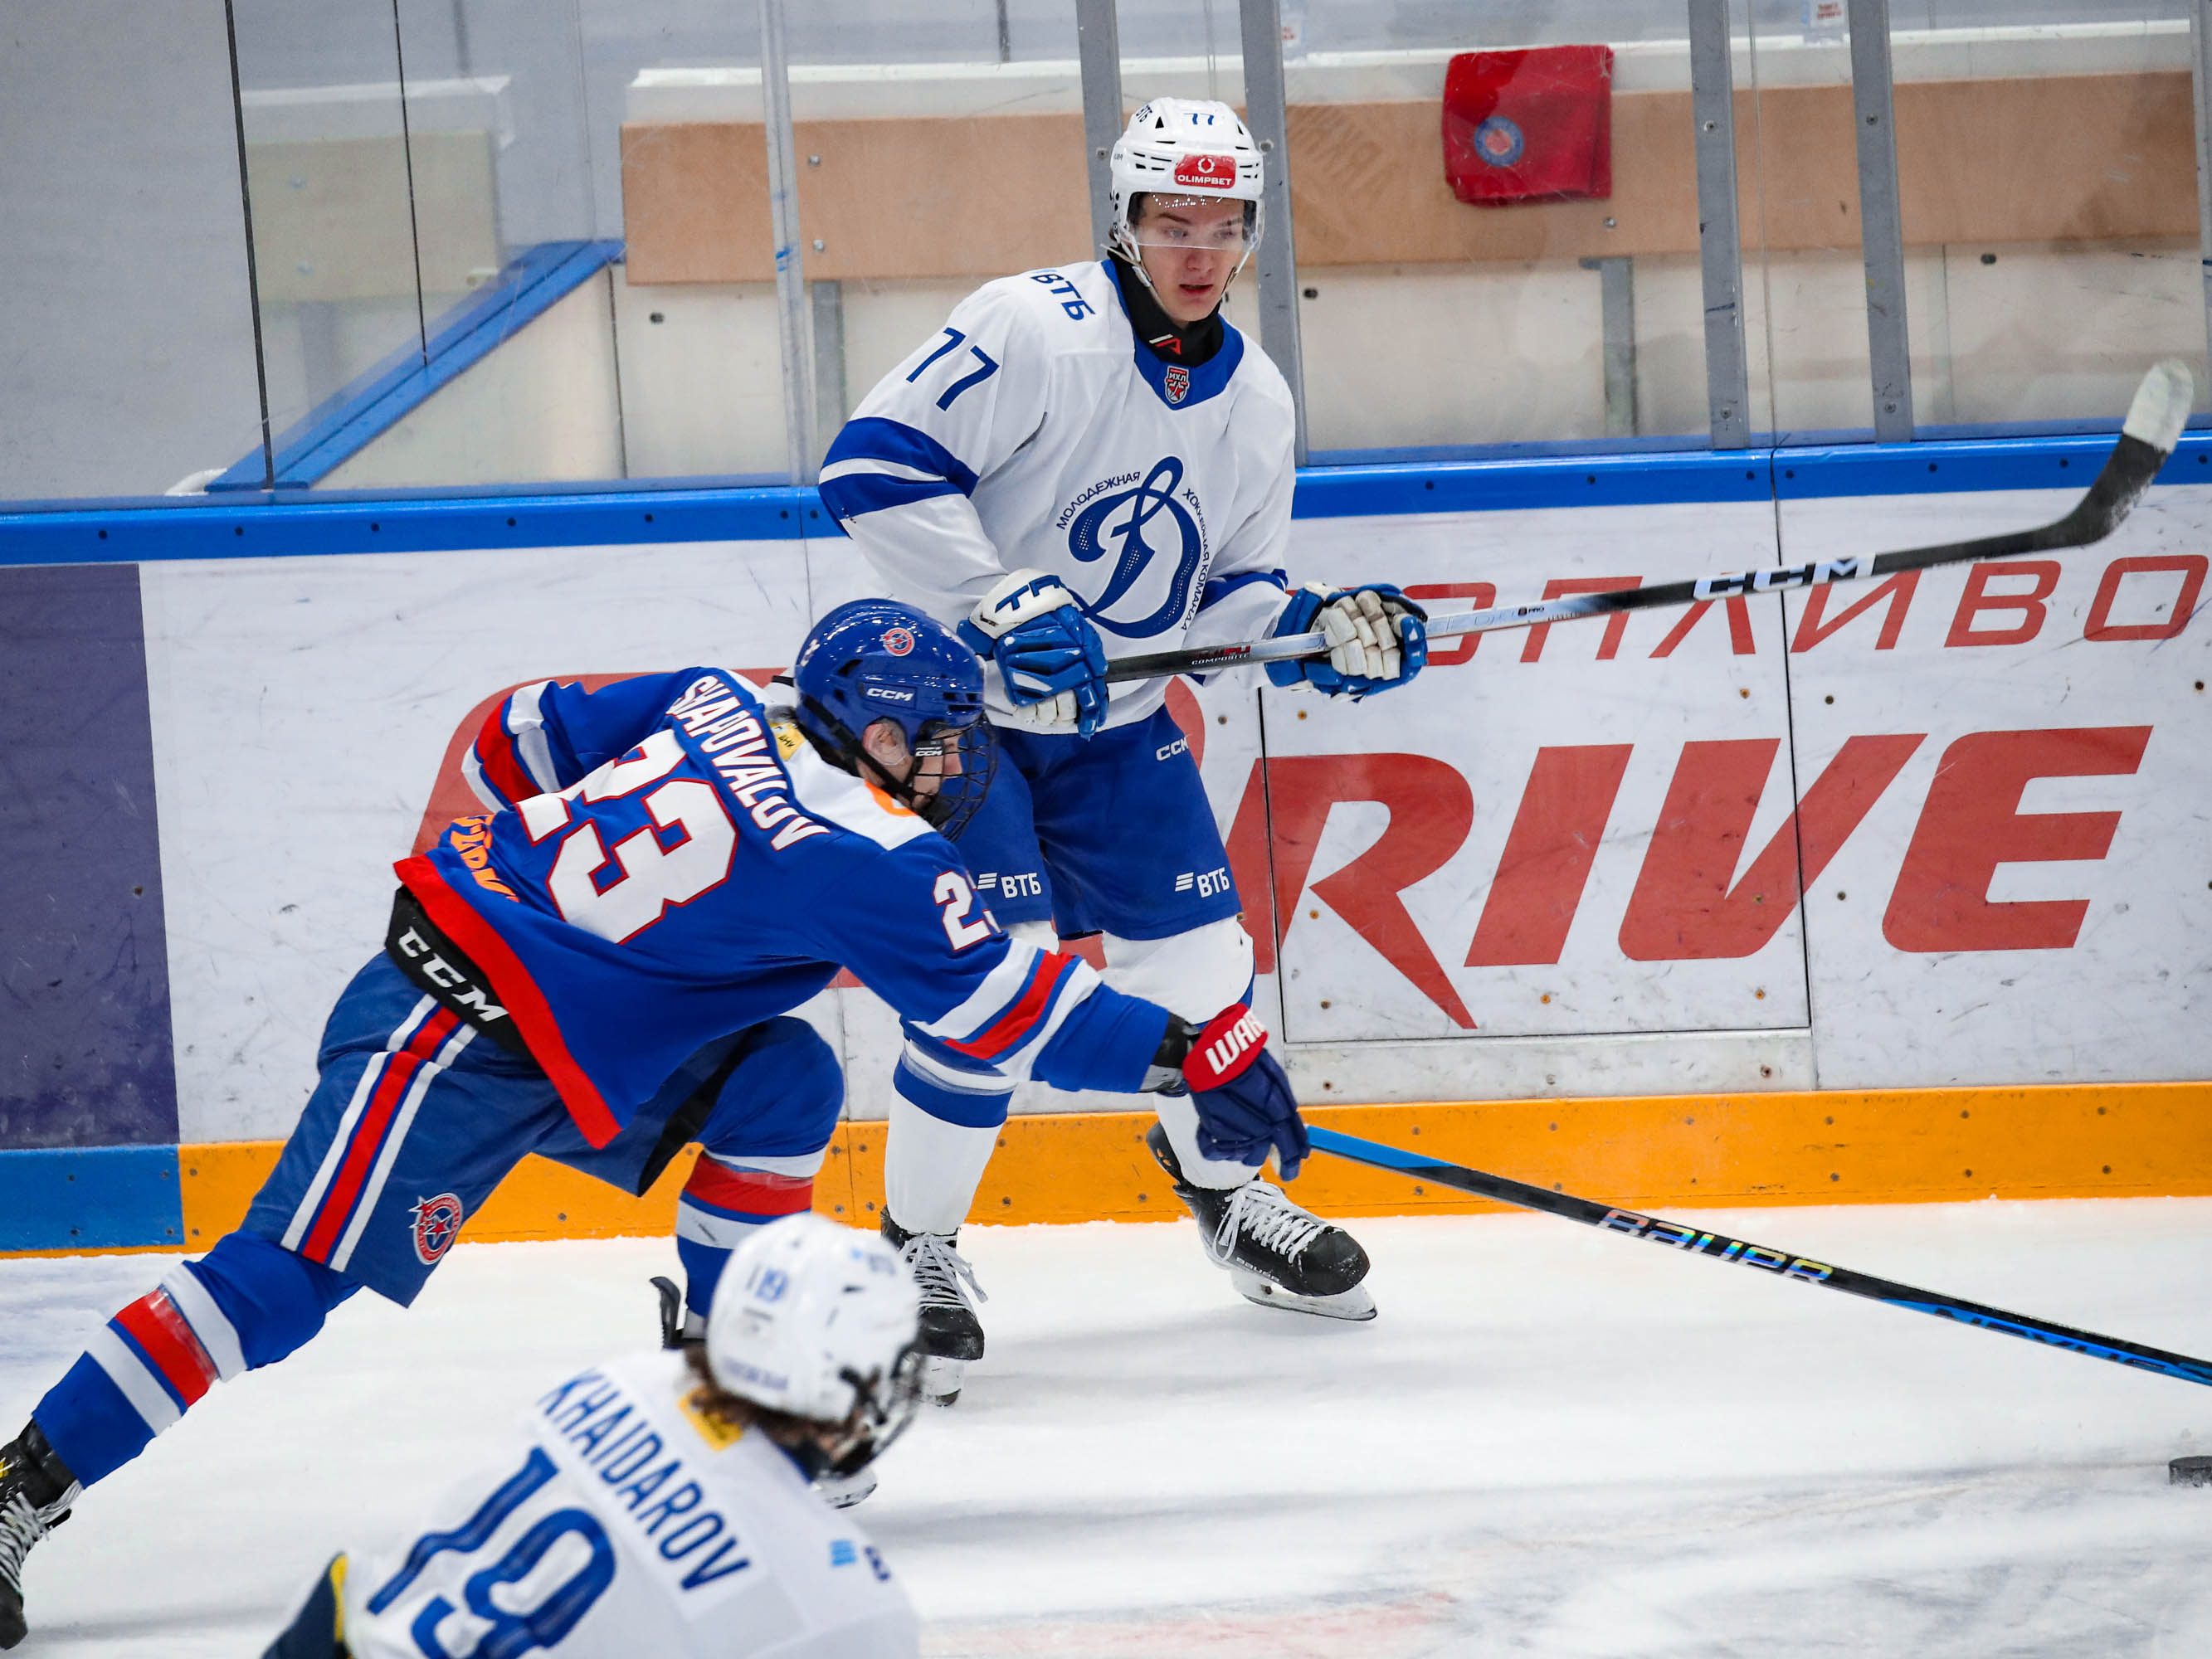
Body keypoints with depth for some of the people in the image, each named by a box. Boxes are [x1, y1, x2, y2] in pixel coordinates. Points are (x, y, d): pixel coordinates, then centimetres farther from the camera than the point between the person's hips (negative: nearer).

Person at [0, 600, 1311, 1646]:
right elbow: (1008, 1012, -10)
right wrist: (1198, 1057, -4)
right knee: (295, 1282, -13)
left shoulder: (711, 704, 6)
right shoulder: (868, 860, -14)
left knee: (788, 1079, 6)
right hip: (452, 1046, -9)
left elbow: (521, 740, 15)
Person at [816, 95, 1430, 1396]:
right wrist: (1009, 607, -30)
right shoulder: (1039, 331, -20)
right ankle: (917, 1243, -1)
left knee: (1201, 961, 6)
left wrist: (1326, 630, -11)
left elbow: (1229, 592, 10)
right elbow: (873, 464, -26)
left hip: (1115, 721, 7)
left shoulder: (1253, 400, 3)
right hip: (959, 703, -7)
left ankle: (1225, 1188, 33)